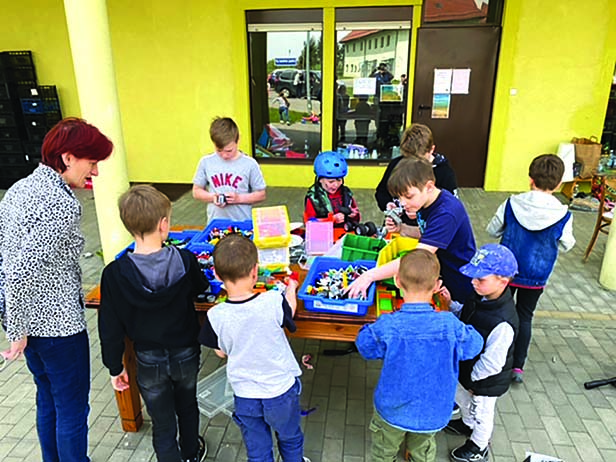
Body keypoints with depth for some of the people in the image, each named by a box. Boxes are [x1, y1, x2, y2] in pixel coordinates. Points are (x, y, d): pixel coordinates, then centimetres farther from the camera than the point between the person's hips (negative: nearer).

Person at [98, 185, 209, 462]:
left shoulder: (115, 274, -21)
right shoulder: (185, 261, -22)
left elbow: (110, 328, -12)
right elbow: (200, 288, 1)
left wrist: (115, 367, 2)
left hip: (149, 362, -2)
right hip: (186, 355, 2)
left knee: (162, 424, 16)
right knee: (187, 407, 28)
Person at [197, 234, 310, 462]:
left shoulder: (216, 316, -22)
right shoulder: (274, 302, -27)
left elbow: (221, 352, -4)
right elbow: (289, 311, -1)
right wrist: (291, 289, 17)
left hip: (245, 395, 1)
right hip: (281, 389, -1)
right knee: (290, 439, 29)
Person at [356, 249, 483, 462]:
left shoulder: (387, 326, -29)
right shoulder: (450, 325, -25)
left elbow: (365, 346, -9)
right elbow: (474, 345, -5)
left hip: (392, 410, -1)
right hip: (431, 413, 2)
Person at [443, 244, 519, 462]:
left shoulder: (503, 324, -41)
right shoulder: (482, 298, -15)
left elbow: (491, 364, -31)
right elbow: (466, 318, 4)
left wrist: (471, 378, -16)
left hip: (486, 381, -8)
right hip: (467, 368, 8)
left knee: (481, 412, 21)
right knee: (461, 395, 33)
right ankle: (467, 424, 64)